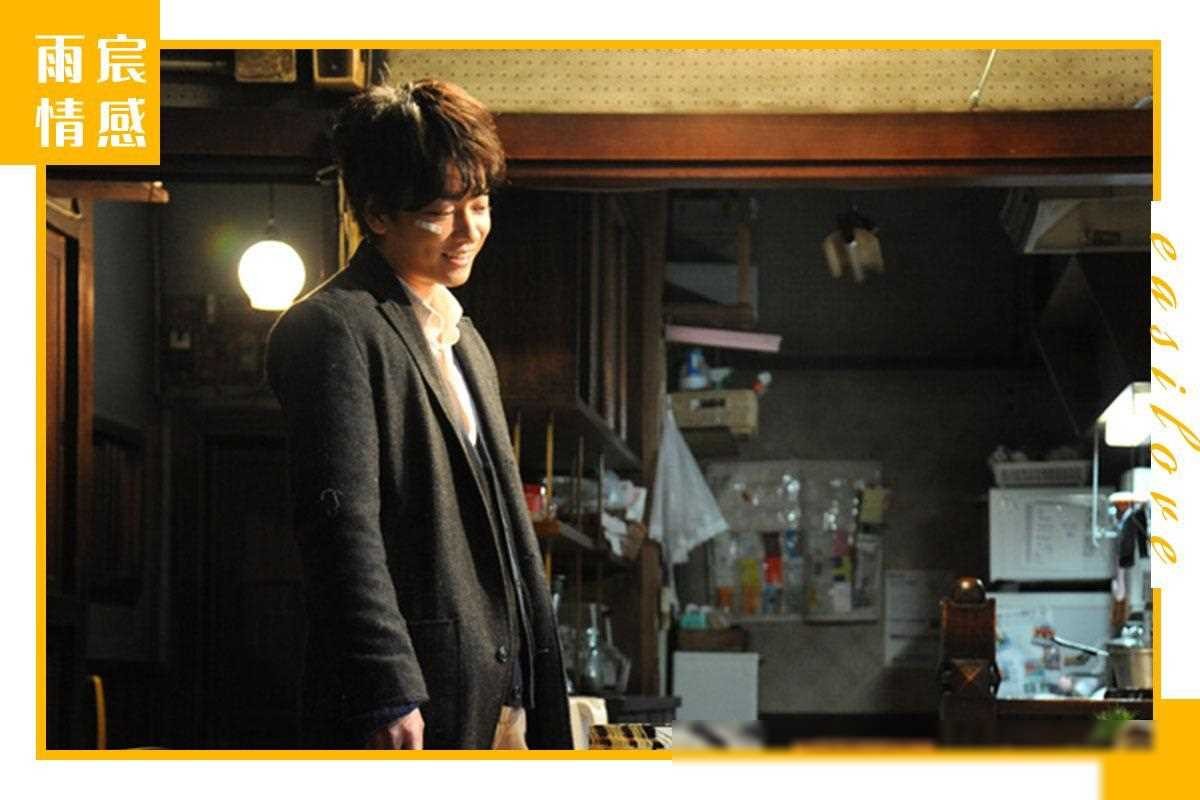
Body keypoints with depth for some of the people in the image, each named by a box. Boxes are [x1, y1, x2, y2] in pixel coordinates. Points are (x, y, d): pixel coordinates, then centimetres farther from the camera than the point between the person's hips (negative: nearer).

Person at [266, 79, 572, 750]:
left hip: (500, 694, 9)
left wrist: (540, 682, 20)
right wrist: (385, 695, -22)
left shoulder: (462, 336, 21)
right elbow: (341, 524, -17)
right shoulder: (334, 329, -9)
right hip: (414, 697, -9)